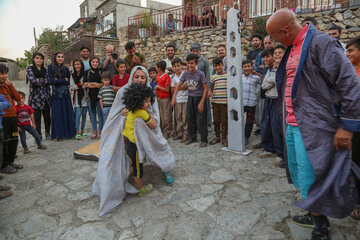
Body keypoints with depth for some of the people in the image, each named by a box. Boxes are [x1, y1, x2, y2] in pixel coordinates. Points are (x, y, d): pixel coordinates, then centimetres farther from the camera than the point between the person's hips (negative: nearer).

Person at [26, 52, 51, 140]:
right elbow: (32, 80, -11)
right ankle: (38, 135, 7)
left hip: (46, 95, 3)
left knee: (47, 115, 5)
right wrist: (44, 80, -3)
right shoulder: (30, 69, 5)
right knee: (37, 116, -1)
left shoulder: (45, 70, 15)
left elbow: (48, 81, 5)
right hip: (36, 95, -3)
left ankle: (47, 133, 18)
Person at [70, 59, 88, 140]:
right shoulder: (72, 75, 10)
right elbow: (72, 87, 4)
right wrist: (80, 84, -8)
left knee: (84, 114, 5)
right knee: (78, 114, -9)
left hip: (84, 96, 0)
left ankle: (82, 131, 17)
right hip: (77, 97, 0)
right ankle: (77, 132, -5)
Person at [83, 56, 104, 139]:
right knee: (92, 113, 5)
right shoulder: (87, 72, 13)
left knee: (100, 113, -3)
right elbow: (84, 84, 3)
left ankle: (100, 131, 6)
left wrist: (90, 84, -11)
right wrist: (95, 84, -8)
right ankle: (94, 131, 13)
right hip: (90, 96, 3)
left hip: (99, 95, -2)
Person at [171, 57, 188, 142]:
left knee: (185, 117, -1)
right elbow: (172, 90, 6)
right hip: (176, 100, 4)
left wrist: (176, 87, -5)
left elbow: (186, 86, -11)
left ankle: (185, 134, 8)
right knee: (178, 117, 10)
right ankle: (179, 133, 21)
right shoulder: (173, 77, 10)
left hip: (185, 99, -4)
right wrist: (181, 86, -5)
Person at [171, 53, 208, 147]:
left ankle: (204, 140, 9)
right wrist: (174, 97, -4)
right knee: (190, 119, 12)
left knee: (200, 120, -5)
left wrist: (202, 102, -18)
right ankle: (192, 137, 28)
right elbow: (179, 85, 5)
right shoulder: (185, 74, -2)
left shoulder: (200, 74, -16)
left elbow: (205, 88, -14)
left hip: (200, 98, -5)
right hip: (190, 98, 5)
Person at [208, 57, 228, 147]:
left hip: (225, 101, -2)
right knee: (216, 120, 11)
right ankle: (217, 137, 25)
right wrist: (209, 92, -9)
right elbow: (211, 87, 13)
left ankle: (224, 138, 16)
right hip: (215, 101, 3)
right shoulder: (213, 77, 8)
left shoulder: (228, 75, 1)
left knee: (224, 121, 3)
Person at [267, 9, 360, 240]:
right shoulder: (292, 49, 13)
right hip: (293, 125, 9)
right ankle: (315, 216, 39)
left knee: (312, 180, 1)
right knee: (301, 175, 19)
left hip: (313, 127, -9)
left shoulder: (321, 43, -13)